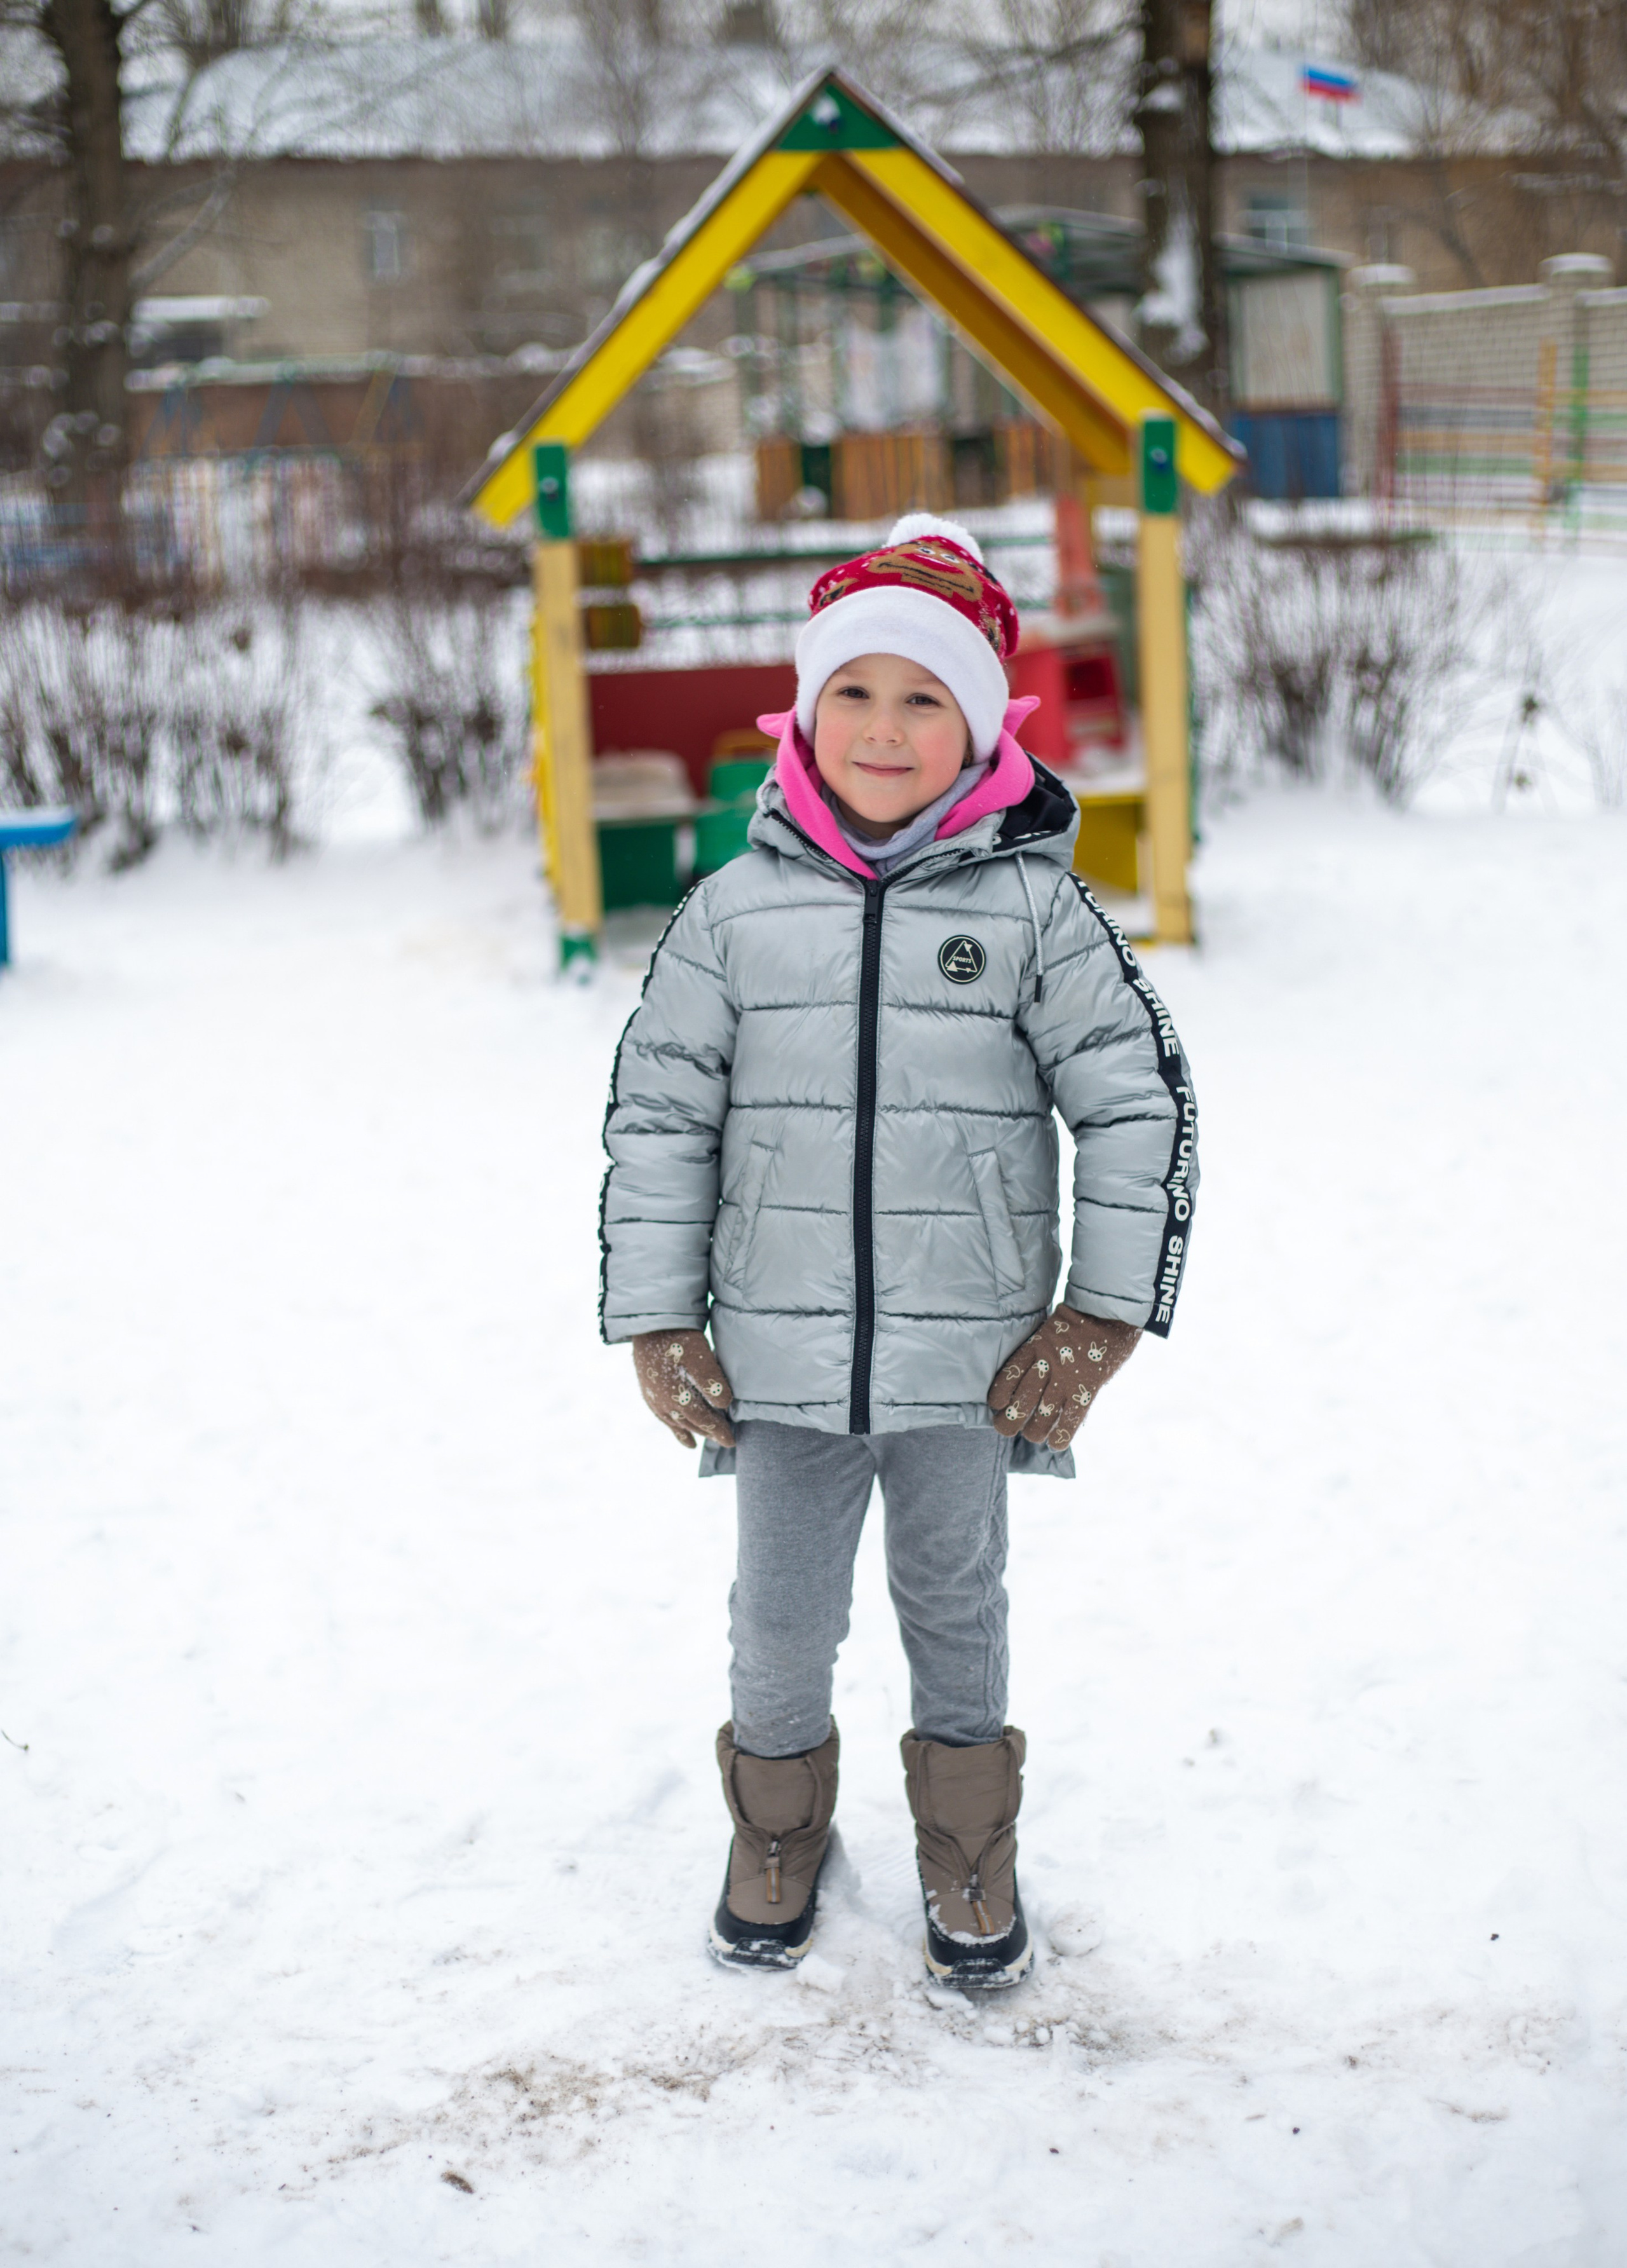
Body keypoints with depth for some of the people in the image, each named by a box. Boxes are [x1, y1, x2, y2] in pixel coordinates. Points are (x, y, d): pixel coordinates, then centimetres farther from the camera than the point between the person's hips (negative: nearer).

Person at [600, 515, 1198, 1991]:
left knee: (958, 1610, 16)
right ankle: (778, 1834, 39)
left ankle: (970, 1858, 36)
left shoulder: (1033, 907, -6)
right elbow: (657, 1115, 4)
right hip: (780, 1359, 1)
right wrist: (659, 1323, 2)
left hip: (968, 1363, -1)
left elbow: (1143, 1101, -1)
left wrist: (1104, 1317, -4)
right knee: (780, 1621, 14)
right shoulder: (735, 911, -2)